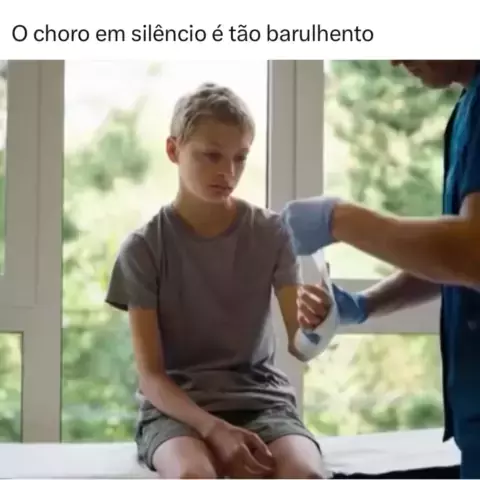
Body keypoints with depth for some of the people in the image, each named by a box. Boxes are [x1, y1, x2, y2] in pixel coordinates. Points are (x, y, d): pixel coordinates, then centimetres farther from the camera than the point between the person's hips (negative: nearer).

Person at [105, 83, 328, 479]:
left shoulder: (272, 234, 1)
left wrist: (311, 323, -30)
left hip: (260, 397, 2)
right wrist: (214, 428, -23)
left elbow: (299, 345, -5)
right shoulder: (143, 248, -4)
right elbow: (151, 375, -6)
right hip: (176, 405, -1)